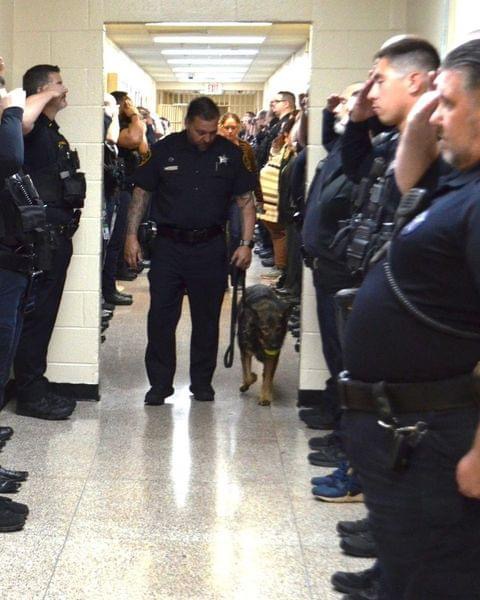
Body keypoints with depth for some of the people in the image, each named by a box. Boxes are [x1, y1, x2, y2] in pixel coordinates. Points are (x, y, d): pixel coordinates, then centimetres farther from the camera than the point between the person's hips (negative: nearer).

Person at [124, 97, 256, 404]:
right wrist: (132, 235, 1)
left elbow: (246, 200, 6)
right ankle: (160, 383, 10)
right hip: (169, 245, 0)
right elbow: (142, 193, 7)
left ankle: (202, 381, 21)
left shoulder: (230, 153, 2)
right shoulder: (164, 150, 0)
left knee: (207, 318, 8)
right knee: (161, 317, -1)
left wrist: (246, 243, -2)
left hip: (210, 248, 1)